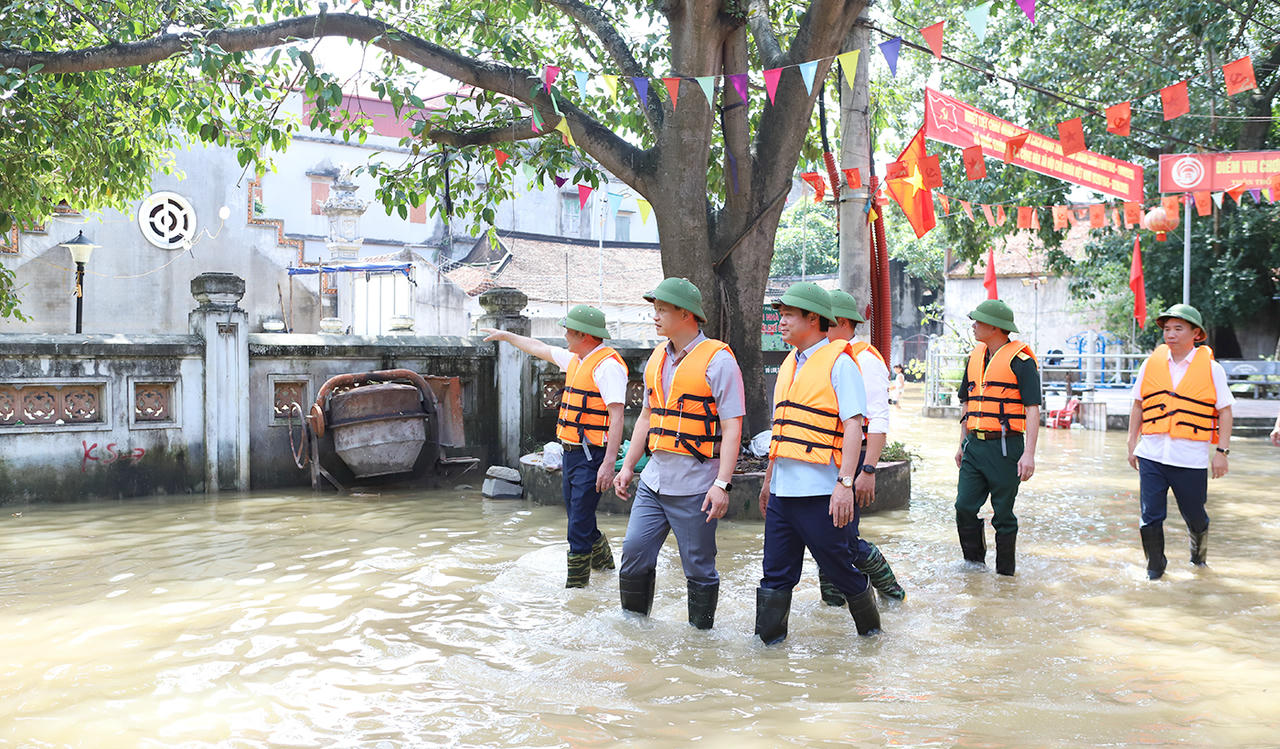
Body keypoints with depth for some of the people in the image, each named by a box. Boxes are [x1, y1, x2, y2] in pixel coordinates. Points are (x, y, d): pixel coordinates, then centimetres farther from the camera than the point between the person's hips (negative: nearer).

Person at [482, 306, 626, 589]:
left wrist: (609, 463, -26)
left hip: (591, 456, -9)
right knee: (579, 519, 19)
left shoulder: (607, 364, -16)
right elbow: (540, 349, 31)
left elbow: (617, 416, -21)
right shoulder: (575, 360, 13)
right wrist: (506, 336, 40)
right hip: (571, 452, 9)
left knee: (579, 526, -6)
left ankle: (576, 584, 3)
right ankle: (603, 562, 38)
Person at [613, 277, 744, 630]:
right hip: (654, 480, 7)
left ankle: (701, 634, 21)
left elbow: (732, 428, -13)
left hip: (695, 485, -6)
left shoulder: (717, 359, -10)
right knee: (634, 551, 6)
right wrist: (628, 466, 17)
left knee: (699, 568, 4)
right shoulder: (657, 358, 13)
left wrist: (722, 484, -20)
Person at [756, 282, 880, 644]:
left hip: (821, 492, -7)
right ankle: (767, 642, 17)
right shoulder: (789, 364, 16)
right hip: (783, 492, 7)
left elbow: (853, 426, -14)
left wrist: (845, 482, -22)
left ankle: (871, 630, 29)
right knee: (776, 575, 8)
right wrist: (769, 479, 24)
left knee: (841, 570, 7)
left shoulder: (838, 362, -7)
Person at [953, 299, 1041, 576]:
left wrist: (1029, 453, -17)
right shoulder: (975, 356, 15)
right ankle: (974, 564, 17)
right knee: (965, 506, 0)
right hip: (975, 446, 6)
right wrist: (962, 444, 20)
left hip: (1005, 448, -6)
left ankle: (1005, 574, 16)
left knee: (1003, 515, 2)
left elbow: (1033, 409, -10)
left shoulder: (1020, 361, -7)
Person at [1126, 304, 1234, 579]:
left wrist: (1221, 451, -4)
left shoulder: (1211, 368, 0)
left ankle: (1198, 553, 42)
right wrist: (1132, 444, 11)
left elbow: (1225, 411, 3)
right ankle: (1155, 565, 20)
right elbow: (1138, 407, 13)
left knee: (1194, 516, 11)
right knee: (1150, 517, -1)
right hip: (1151, 455, 2)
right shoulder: (1151, 364, 6)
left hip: (1191, 459, -1)